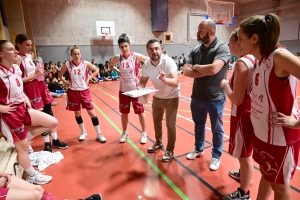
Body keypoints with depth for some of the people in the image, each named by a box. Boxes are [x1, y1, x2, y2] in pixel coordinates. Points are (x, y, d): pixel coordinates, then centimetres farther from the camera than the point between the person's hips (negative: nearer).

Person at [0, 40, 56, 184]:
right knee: (22, 147, 6)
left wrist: (25, 98, 5)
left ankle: (24, 138, 19)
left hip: (23, 108, 8)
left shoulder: (16, 68, 4)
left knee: (53, 123, 6)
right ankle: (33, 177, 26)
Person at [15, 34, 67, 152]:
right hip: (31, 89, -8)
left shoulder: (29, 55, 11)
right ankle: (47, 144, 17)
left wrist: (40, 72, 5)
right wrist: (35, 75, -18)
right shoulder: (17, 58, -13)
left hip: (40, 85, 8)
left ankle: (55, 140, 25)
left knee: (49, 114, 12)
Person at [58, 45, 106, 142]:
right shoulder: (67, 65, -5)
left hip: (84, 91, -1)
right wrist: (65, 83, 0)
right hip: (73, 92, 1)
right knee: (77, 113, 11)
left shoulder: (85, 63, -8)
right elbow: (60, 75, 10)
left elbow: (96, 70, 5)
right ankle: (83, 132, 31)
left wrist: (89, 78, -4)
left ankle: (99, 134, 9)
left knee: (92, 112, -1)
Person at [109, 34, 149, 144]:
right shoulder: (117, 58, -3)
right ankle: (125, 133, 32)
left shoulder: (135, 56, -12)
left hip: (136, 88, -3)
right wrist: (119, 72, 0)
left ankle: (144, 133, 24)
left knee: (140, 111, 7)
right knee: (124, 112, 13)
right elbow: (110, 66, 16)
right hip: (123, 89, 3)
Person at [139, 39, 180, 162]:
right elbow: (143, 81, -1)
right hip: (157, 96, 6)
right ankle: (158, 143, 42)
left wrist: (164, 79, -59)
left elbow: (175, 83, -39)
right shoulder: (146, 64, -14)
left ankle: (170, 151, 18)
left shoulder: (168, 62, -29)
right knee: (156, 121, 19)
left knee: (170, 125, -3)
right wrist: (140, 88, -22)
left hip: (171, 97, -5)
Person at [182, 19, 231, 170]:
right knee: (199, 125, 21)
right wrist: (205, 72, -18)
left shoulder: (222, 48, -13)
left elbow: (213, 69, -29)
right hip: (197, 97, 5)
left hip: (215, 98, -5)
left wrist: (196, 67, -12)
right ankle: (199, 149, 43)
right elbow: (186, 71, -6)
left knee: (216, 129, 12)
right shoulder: (195, 50, 3)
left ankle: (216, 156, 32)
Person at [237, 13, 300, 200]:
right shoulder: (262, 59, 2)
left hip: (280, 137, -7)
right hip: (262, 132, 7)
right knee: (266, 175, 26)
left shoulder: (280, 56, -22)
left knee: (279, 185, 16)